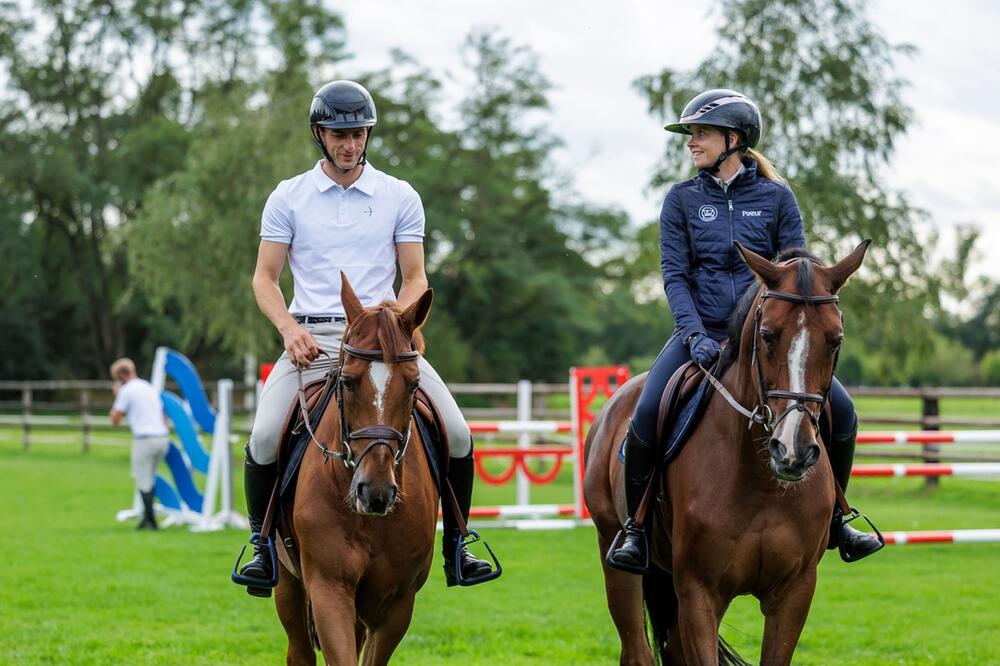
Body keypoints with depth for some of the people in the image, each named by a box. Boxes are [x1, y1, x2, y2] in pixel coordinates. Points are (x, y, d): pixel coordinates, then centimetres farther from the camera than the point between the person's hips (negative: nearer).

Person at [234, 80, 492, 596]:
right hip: (310, 338, -1)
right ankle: (264, 546, 0)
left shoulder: (400, 197, 8)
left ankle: (455, 548, 6)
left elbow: (414, 278, 9)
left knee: (457, 434, -13)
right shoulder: (288, 197, 7)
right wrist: (289, 329, -13)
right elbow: (264, 278, 6)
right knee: (264, 437, -22)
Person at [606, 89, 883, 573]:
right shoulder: (682, 200, 5)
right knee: (647, 414, -25)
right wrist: (694, 334, -17)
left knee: (841, 411, -14)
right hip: (702, 332, -1)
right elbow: (674, 274, -1)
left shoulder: (777, 197, 5)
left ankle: (832, 518, 9)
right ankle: (634, 526, -5)